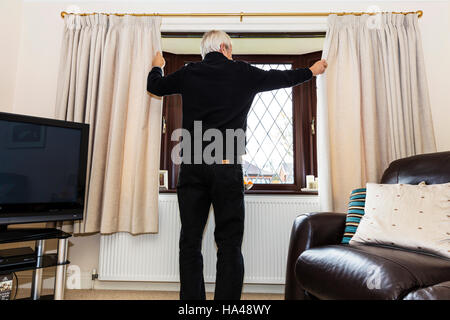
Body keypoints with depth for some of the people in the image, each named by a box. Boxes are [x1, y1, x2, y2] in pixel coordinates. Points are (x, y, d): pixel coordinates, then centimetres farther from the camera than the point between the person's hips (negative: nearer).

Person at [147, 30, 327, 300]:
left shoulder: (188, 73, 12)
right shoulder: (243, 73, 8)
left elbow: (155, 86, 28)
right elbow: (281, 78, 22)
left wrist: (157, 67, 51)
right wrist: (312, 71, 41)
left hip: (192, 165, 2)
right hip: (227, 166, -2)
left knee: (190, 241, 8)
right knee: (229, 243, 4)